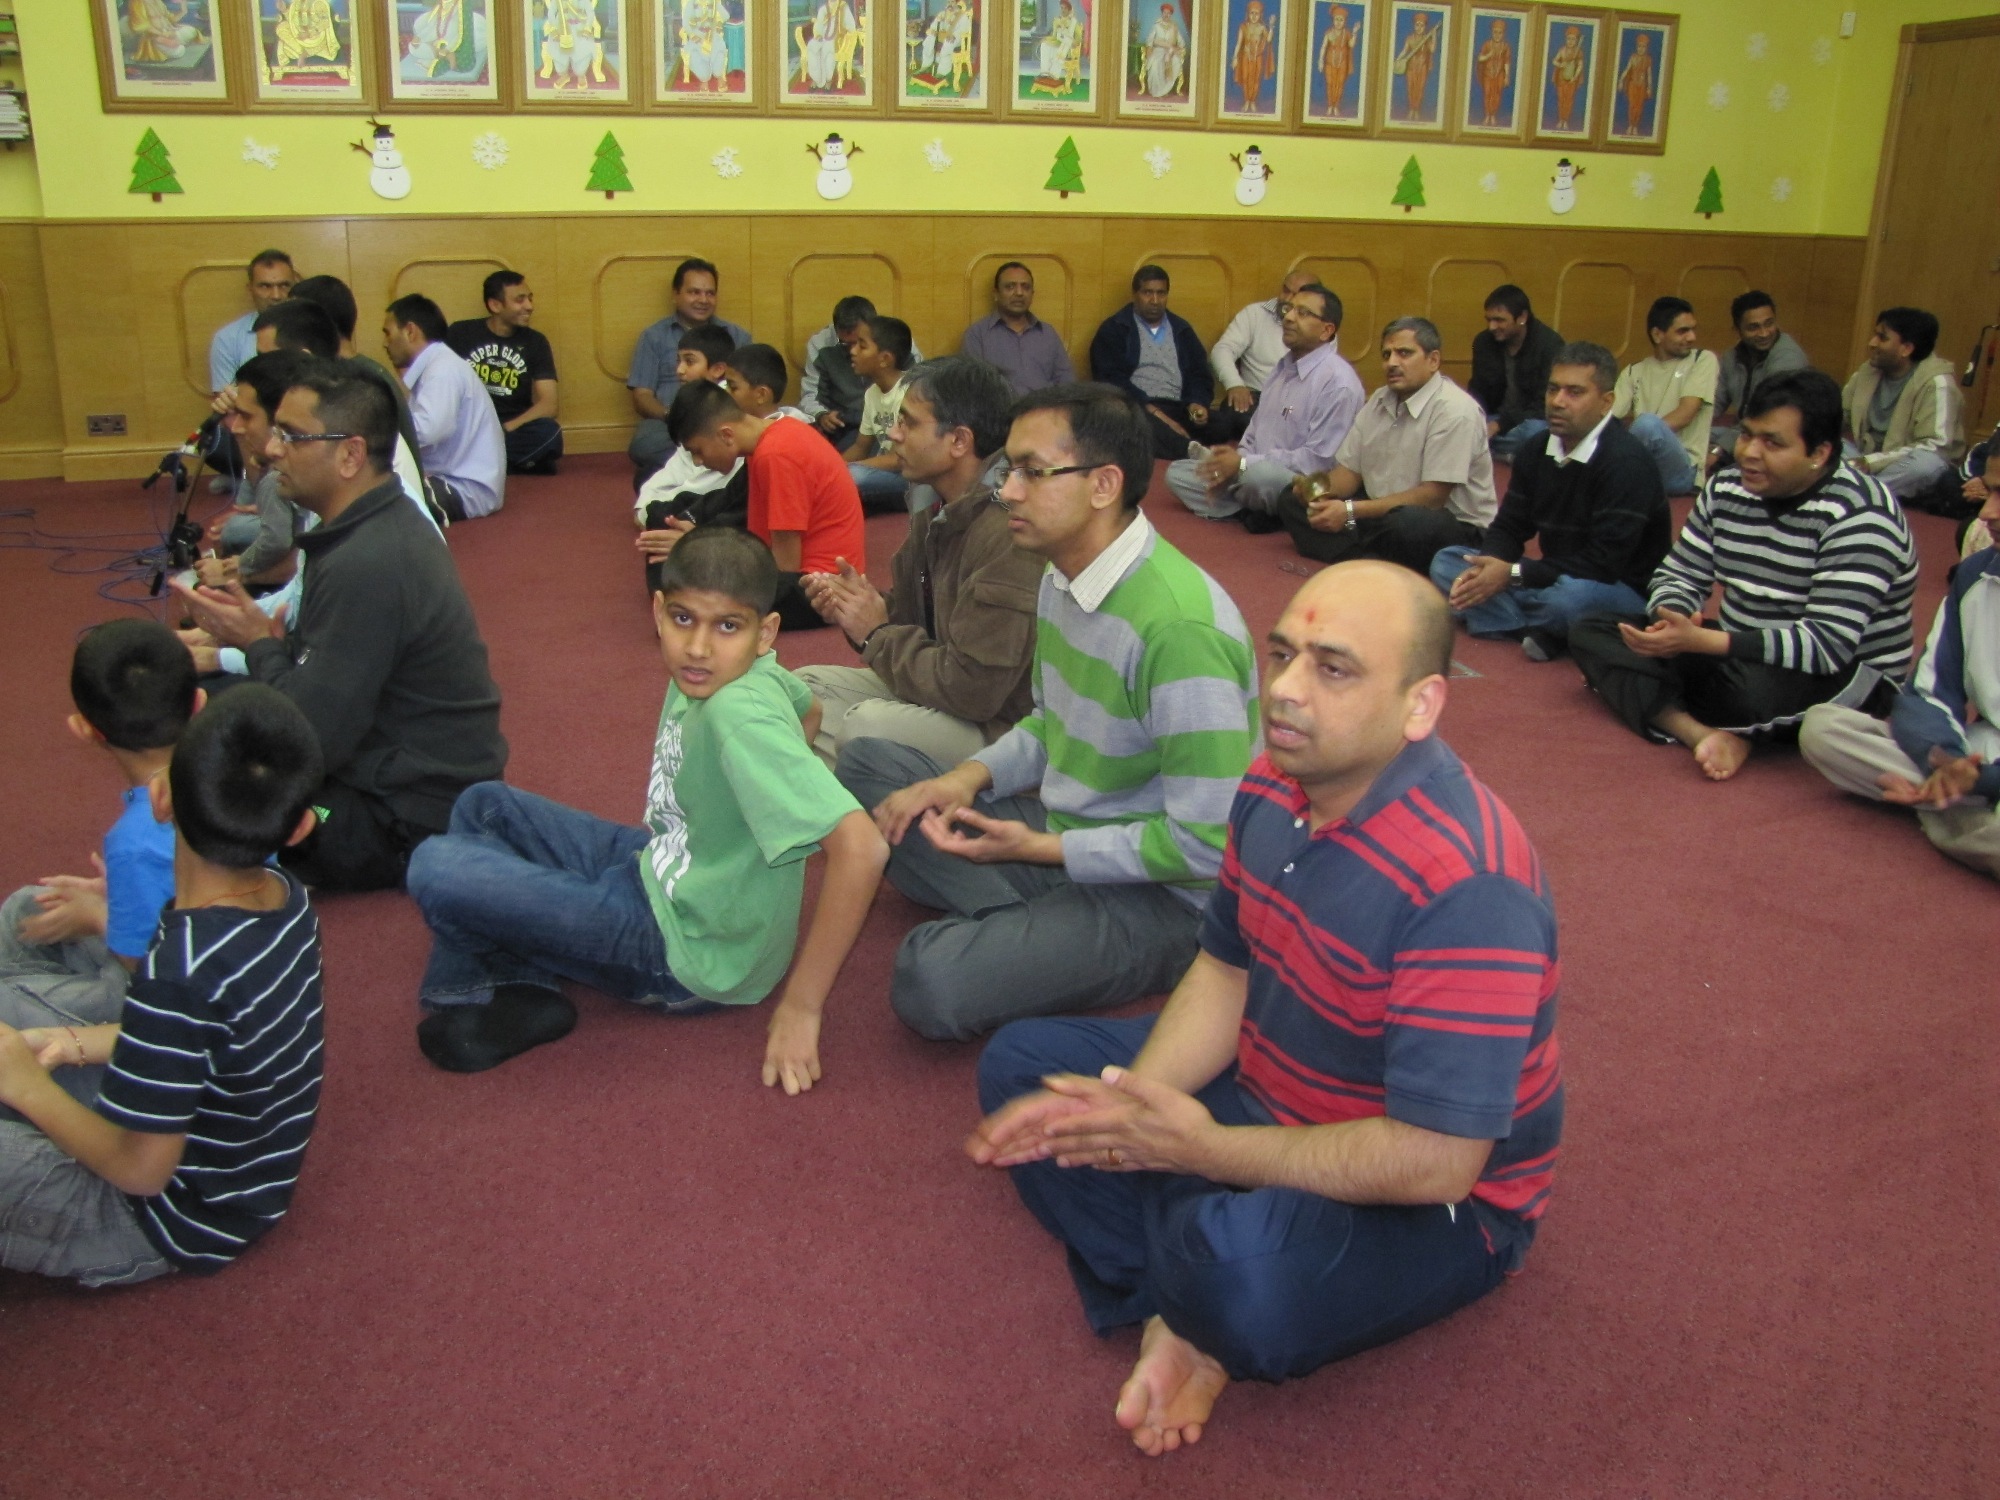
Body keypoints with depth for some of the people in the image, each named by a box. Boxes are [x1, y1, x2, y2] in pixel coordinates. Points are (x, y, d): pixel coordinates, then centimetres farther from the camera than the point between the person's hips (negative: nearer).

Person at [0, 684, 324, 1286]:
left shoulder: (180, 970, -35)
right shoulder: (287, 897, -12)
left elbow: (140, 1170, -24)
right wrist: (77, 1043, 0)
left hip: (171, 1220, -8)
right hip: (230, 1164, 8)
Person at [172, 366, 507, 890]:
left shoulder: (365, 564, -27)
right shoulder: (385, 522, 4)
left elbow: (313, 738, -26)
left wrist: (258, 644, -10)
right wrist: (266, 637, -1)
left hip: (414, 821, -10)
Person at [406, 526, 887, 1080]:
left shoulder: (739, 714, -30)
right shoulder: (717, 670, -6)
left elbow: (861, 846, -38)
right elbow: (805, 705, 16)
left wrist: (801, 1006, -28)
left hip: (688, 951, -9)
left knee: (436, 868, -18)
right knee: (484, 805, 19)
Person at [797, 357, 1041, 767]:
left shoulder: (1008, 536, -27)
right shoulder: (937, 512, 4)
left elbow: (972, 689, -27)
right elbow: (916, 617, 15)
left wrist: (877, 633, -13)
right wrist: (854, 608, -7)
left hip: (1002, 728, -10)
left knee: (867, 724, -30)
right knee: (806, 687, 8)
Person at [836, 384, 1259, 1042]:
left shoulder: (1179, 627, -27)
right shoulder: (1063, 578, 2)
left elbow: (1205, 845, -25)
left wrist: (1038, 847, -19)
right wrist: (969, 777, -3)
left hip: (1160, 895, -9)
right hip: (1062, 837, 9)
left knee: (933, 982, -30)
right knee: (867, 762, 9)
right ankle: (1024, 919, -3)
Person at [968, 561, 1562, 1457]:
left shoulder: (1465, 883, -32)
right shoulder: (1276, 784, -6)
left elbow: (1434, 1160, -32)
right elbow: (1226, 971, 4)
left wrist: (1202, 1149, -23)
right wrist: (1130, 1102, -14)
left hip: (1433, 1206, -8)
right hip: (1266, 1095, 9)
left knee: (1234, 1267, -39)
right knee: (1020, 1063, 7)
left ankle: (1199, 1321, -1)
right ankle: (1176, 1316, -8)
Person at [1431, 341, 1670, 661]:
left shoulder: (1626, 462, -19)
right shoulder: (1537, 450, 3)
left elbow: (1604, 563, -25)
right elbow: (1509, 527, 4)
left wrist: (1513, 574, -26)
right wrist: (1486, 569, -20)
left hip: (1626, 593, -8)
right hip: (1554, 579, 8)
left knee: (1569, 596, -41)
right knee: (1446, 563, -2)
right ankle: (1547, 630, -18)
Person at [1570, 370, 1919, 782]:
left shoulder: (1859, 516, -20)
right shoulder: (1726, 488, 0)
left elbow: (1829, 646, -29)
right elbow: (1678, 576, 6)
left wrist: (1699, 641, -37)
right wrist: (1671, 618, -20)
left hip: (1842, 680, -7)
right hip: (1737, 654, 8)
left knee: (1755, 686, -43)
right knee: (1588, 633, -6)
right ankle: (1702, 733, -27)